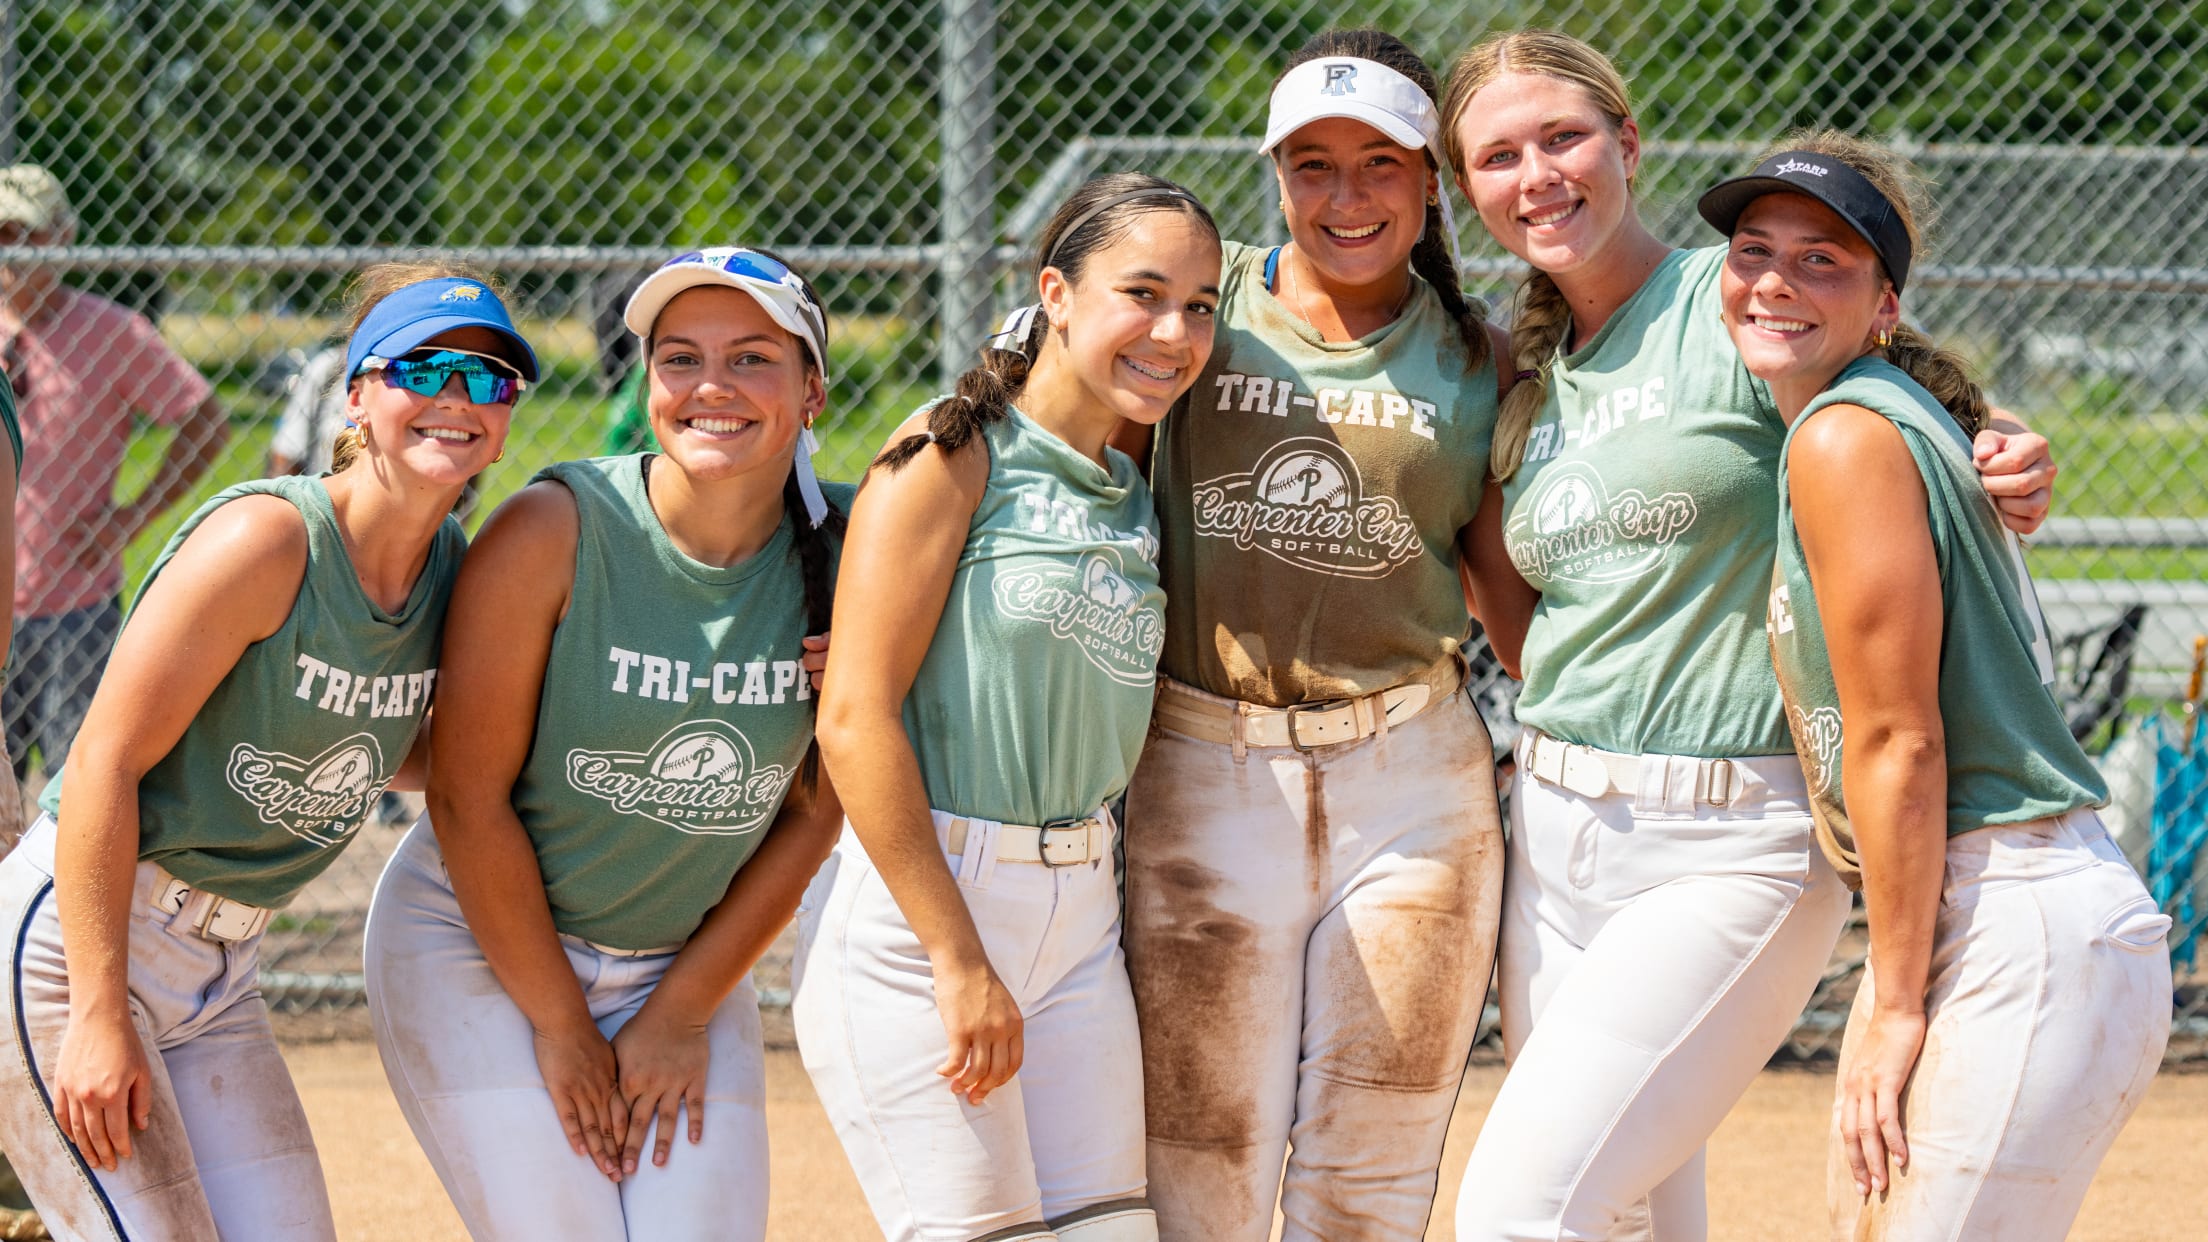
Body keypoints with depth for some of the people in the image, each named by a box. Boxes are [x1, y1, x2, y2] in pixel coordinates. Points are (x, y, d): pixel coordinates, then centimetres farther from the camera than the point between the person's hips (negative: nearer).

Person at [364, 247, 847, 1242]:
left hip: (687, 964, 3)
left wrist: (683, 1014, -1)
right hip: (479, 951, -3)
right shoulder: (554, 534, -18)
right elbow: (467, 794, -14)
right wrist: (559, 1026, -10)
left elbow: (813, 815, 0)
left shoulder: (847, 563, -8)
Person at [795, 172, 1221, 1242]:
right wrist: (959, 960, -16)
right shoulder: (953, 456, -8)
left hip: (1078, 914, 7)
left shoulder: (1137, 500, 13)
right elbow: (854, 719, -14)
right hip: (913, 908, -7)